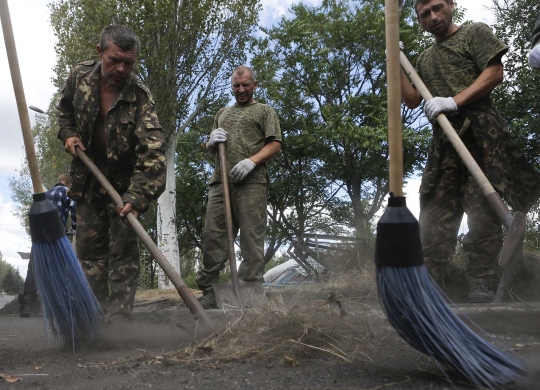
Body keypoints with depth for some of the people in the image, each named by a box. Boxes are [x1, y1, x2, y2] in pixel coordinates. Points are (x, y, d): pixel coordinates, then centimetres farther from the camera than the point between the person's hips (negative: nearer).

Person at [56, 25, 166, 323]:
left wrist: (137, 196, -43)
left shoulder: (140, 96, -23)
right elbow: (64, 107, 14)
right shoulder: (80, 76, -10)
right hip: (87, 177, 4)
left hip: (124, 180, -4)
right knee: (89, 245, 7)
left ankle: (120, 316, 3)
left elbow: (152, 150, -33)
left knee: (124, 247, -3)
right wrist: (68, 133, -5)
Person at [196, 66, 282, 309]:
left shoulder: (264, 111, 14)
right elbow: (210, 149, 30)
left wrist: (252, 161, -14)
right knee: (213, 236, -2)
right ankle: (208, 293, 3)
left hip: (251, 182, -4)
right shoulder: (222, 113, 29)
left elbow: (274, 145, 2)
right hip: (220, 181, 5)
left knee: (252, 239, -7)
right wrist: (212, 141, 6)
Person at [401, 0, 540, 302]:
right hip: (444, 139, 6)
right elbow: (413, 100, 20)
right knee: (436, 212, -1)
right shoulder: (425, 59, 27)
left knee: (482, 207, -11)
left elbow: (495, 73, -3)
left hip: (479, 129, -5)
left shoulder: (475, 33, 11)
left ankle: (482, 285, -12)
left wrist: (454, 101, -14)